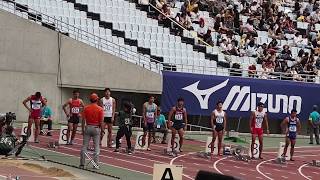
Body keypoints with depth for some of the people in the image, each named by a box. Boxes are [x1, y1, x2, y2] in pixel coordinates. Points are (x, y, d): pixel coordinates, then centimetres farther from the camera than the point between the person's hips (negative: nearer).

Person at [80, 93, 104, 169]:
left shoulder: (86, 108, -1)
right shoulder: (100, 109, -6)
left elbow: (83, 120, -1)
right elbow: (101, 121, -8)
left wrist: (83, 129, 5)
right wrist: (102, 130, 1)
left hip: (88, 127, 2)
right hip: (96, 128, -2)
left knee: (84, 146, 6)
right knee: (96, 147, 4)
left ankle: (82, 164, 6)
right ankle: (96, 164, 4)